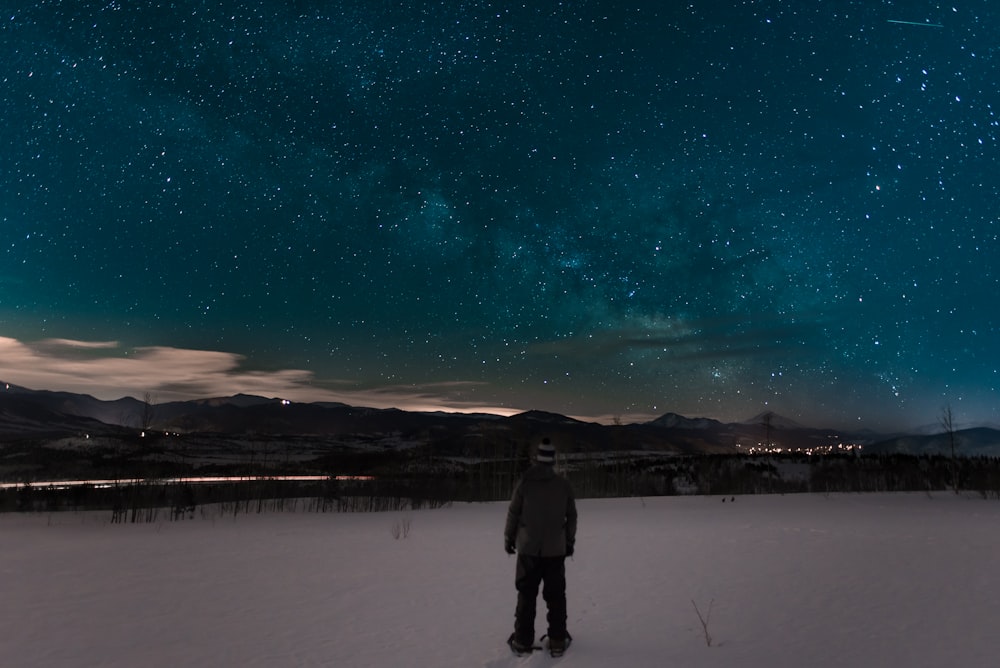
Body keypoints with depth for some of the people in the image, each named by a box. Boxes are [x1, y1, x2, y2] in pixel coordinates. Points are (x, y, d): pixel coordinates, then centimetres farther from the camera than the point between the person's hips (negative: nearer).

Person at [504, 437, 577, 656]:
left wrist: (509, 538, 10)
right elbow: (571, 516, 4)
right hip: (556, 549, 1)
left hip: (528, 548, -1)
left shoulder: (525, 482, -9)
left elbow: (513, 513, -4)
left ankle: (523, 640, 13)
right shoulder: (564, 484, -4)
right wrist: (570, 542, 16)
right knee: (556, 595, 12)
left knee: (527, 594, 9)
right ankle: (557, 640, 15)